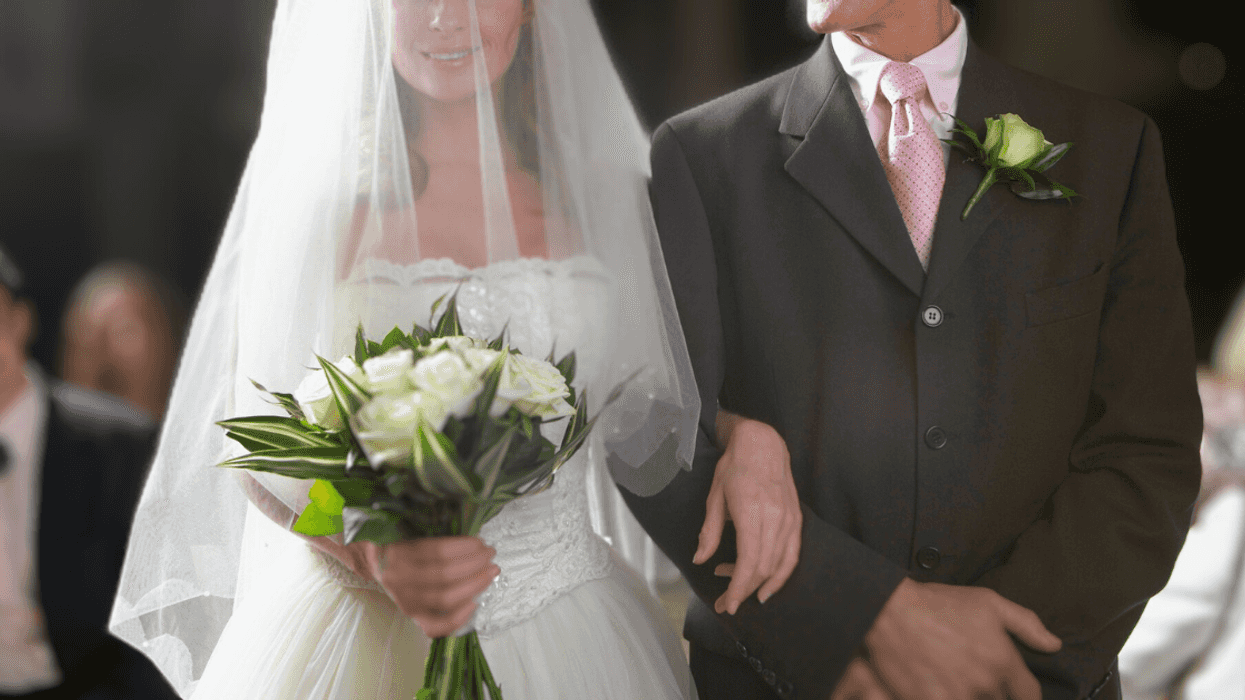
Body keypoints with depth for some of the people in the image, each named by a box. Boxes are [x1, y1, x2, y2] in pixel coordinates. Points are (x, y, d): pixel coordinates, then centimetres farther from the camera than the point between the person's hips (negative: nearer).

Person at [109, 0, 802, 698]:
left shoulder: (603, 195, 4)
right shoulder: (314, 192, -3)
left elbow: (645, 440, 11)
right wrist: (374, 554, -22)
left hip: (567, 639, 3)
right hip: (362, 634, -2)